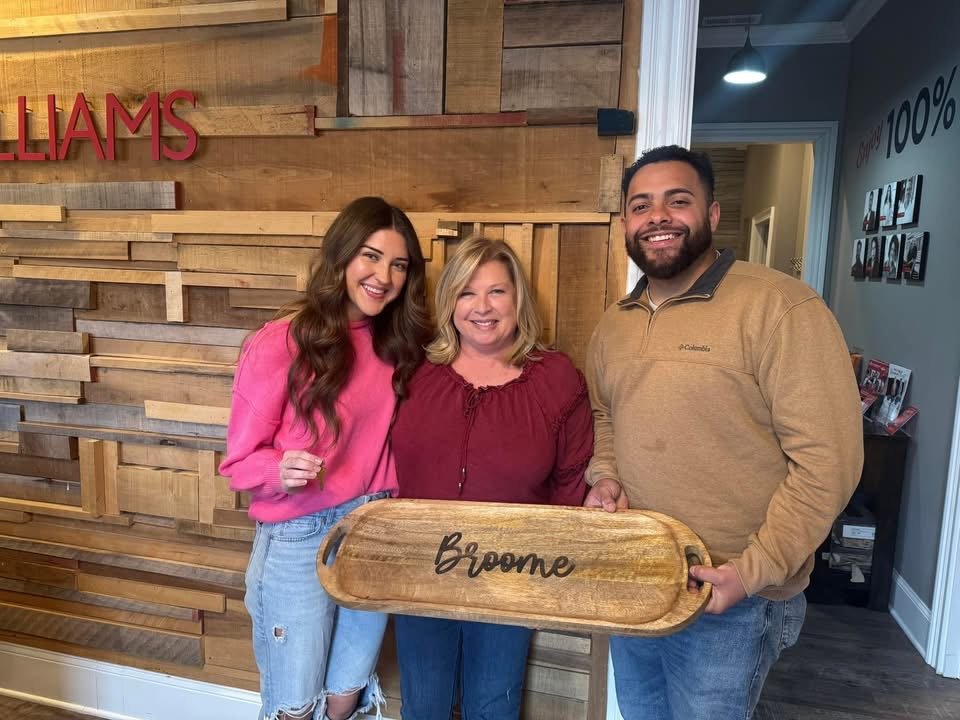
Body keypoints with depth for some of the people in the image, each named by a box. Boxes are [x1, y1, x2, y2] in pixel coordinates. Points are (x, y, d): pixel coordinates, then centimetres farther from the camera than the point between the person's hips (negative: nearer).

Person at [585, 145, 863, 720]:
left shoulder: (780, 307, -17)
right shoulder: (615, 323, 6)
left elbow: (826, 460, -18)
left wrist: (753, 571, -20)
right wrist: (605, 474, 0)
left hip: (728, 599, -6)